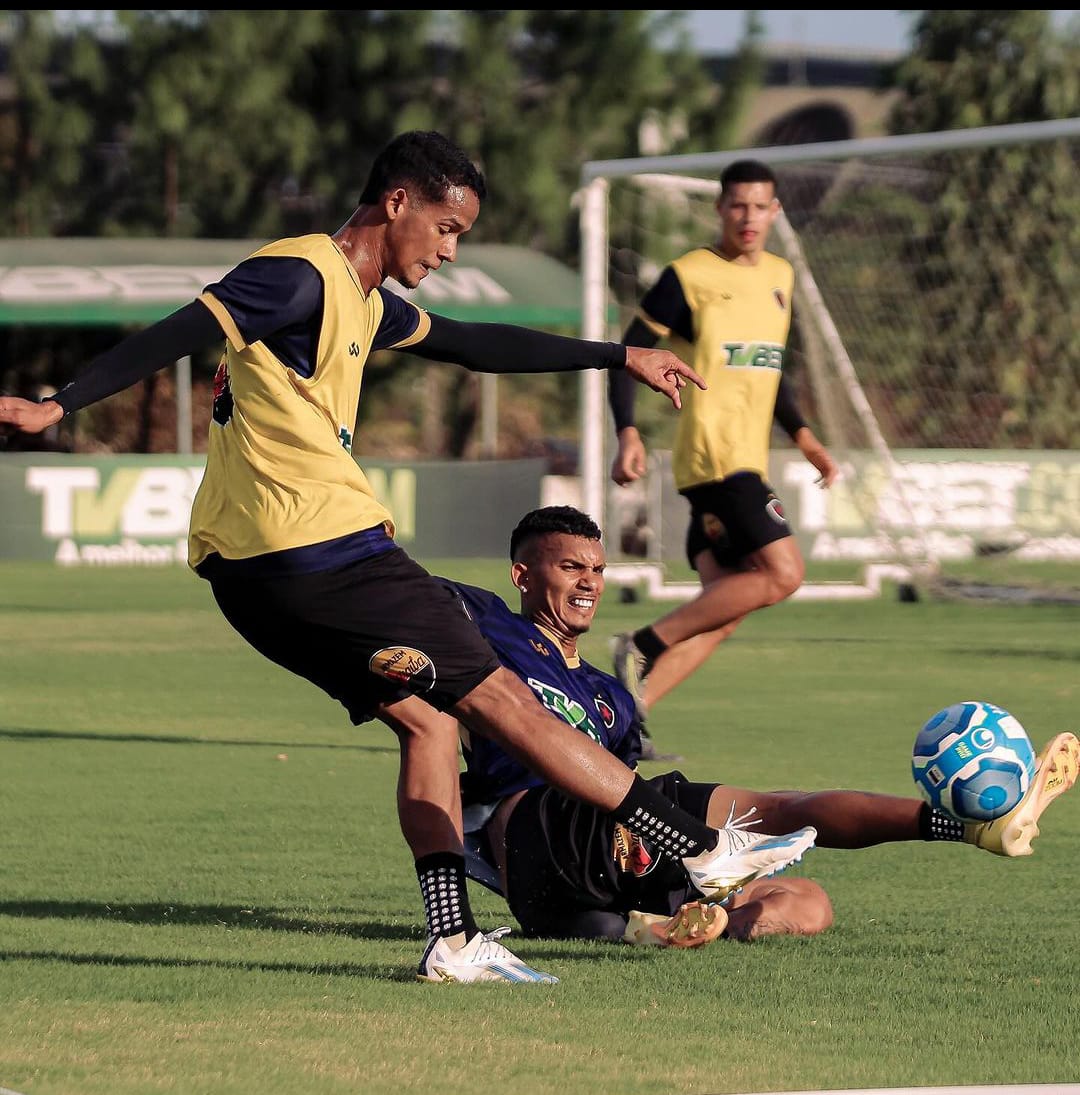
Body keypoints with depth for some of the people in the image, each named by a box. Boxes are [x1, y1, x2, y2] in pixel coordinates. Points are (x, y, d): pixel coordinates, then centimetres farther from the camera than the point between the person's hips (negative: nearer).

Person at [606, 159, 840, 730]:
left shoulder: (780, 276, 17)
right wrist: (627, 434, -17)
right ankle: (644, 646, -11)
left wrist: (802, 435, 14)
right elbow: (629, 354, -4)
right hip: (714, 453, -8)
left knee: (723, 607, 1)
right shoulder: (688, 276, -5)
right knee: (782, 573, -19)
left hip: (748, 460, 8)